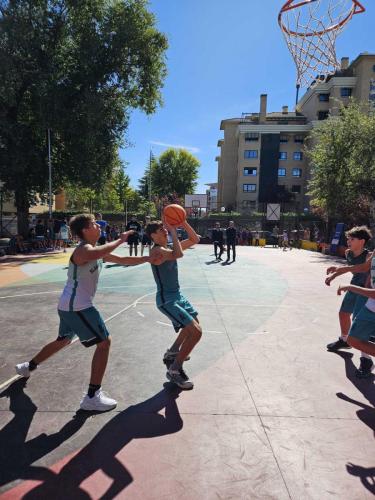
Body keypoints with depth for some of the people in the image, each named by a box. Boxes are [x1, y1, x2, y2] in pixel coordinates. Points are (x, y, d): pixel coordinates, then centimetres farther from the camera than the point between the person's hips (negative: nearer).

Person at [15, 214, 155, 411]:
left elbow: (123, 260, 14)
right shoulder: (84, 249, -18)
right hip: (77, 307, -10)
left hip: (69, 305, 10)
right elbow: (99, 253, -46)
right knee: (104, 342, -10)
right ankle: (92, 397, -5)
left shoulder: (95, 251, 12)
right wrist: (121, 239, -36)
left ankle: (28, 367, 51)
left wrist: (148, 258, 6)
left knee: (62, 341, 30)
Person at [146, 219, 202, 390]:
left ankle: (172, 352, 42)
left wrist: (183, 222, -1)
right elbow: (179, 254, -40)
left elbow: (195, 239, 10)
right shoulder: (157, 251, -21)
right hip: (166, 300, -10)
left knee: (194, 322, 28)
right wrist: (174, 232, -29)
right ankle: (175, 370, 0)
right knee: (196, 331, -17)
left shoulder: (169, 247, 6)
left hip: (177, 295, 10)